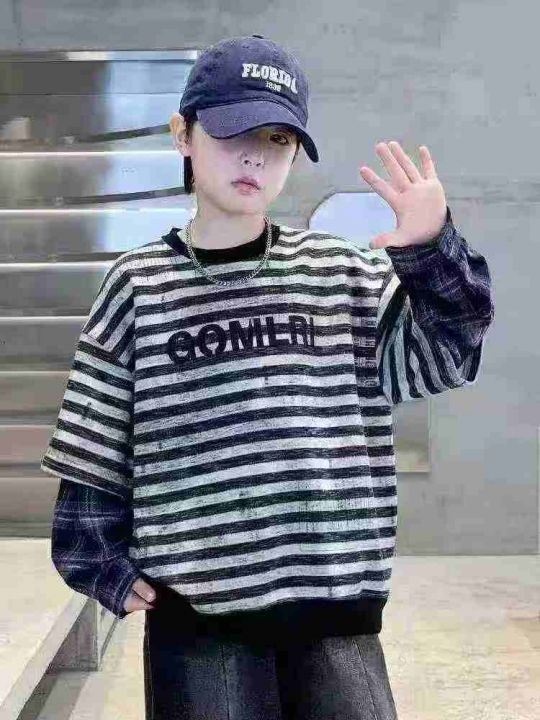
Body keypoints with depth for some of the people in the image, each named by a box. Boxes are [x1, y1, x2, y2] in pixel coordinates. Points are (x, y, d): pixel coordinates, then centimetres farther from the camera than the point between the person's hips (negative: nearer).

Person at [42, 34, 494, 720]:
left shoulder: (344, 273, 3)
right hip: (197, 616, -1)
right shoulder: (139, 283, 0)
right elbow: (96, 446, 5)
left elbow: (444, 354, 0)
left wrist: (431, 250, -16)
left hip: (336, 608, 2)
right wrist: (105, 565, 2)